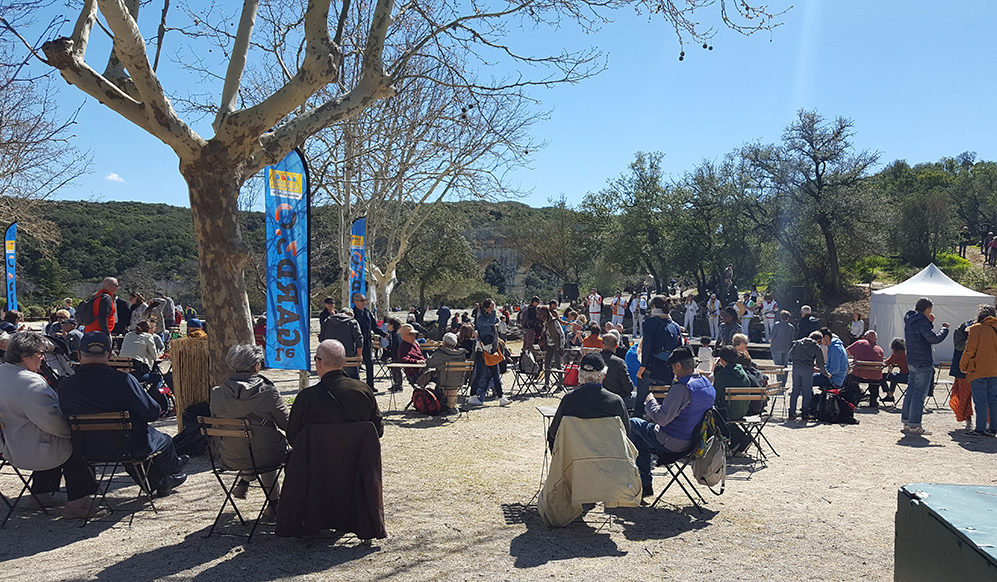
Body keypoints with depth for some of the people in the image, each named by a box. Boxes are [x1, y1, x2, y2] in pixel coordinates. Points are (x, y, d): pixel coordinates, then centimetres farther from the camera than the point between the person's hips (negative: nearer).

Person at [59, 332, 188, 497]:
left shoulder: (65, 386, -16)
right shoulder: (123, 380, -27)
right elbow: (153, 414, -20)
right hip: (134, 449, -4)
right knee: (165, 440, 27)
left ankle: (155, 483, 52)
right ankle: (173, 468, 57)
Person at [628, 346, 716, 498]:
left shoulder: (681, 388, -26)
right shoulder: (708, 385, 3)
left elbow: (662, 419, -26)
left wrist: (650, 402, -7)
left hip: (673, 444, -9)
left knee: (632, 424, 11)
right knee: (640, 437, 26)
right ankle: (644, 485, 27)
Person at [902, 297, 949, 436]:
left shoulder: (909, 321, 13)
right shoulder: (922, 322, -16)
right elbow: (934, 339, -22)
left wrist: (929, 323, 15)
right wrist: (945, 329, -7)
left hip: (911, 362, 9)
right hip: (923, 363, -9)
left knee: (911, 392, 13)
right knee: (919, 394, -5)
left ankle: (906, 421, 16)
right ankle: (915, 425, -3)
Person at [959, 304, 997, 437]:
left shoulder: (976, 328, -8)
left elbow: (970, 350, -10)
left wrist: (963, 365, 1)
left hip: (979, 370, -5)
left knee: (980, 401, -2)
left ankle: (980, 429, -1)